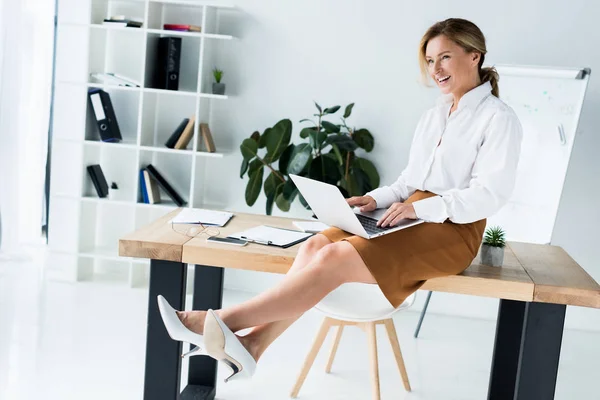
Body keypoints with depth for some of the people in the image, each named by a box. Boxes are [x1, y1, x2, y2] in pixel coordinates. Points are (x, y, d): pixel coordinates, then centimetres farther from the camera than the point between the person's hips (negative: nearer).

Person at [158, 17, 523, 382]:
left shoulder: (499, 118, -4)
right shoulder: (433, 117, 19)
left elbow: (490, 195, -12)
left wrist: (420, 208, -20)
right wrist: (377, 199, 1)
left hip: (451, 230, -7)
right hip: (412, 218, 7)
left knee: (335, 257, -28)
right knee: (315, 247, -21)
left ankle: (222, 321, -29)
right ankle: (254, 342, -33)